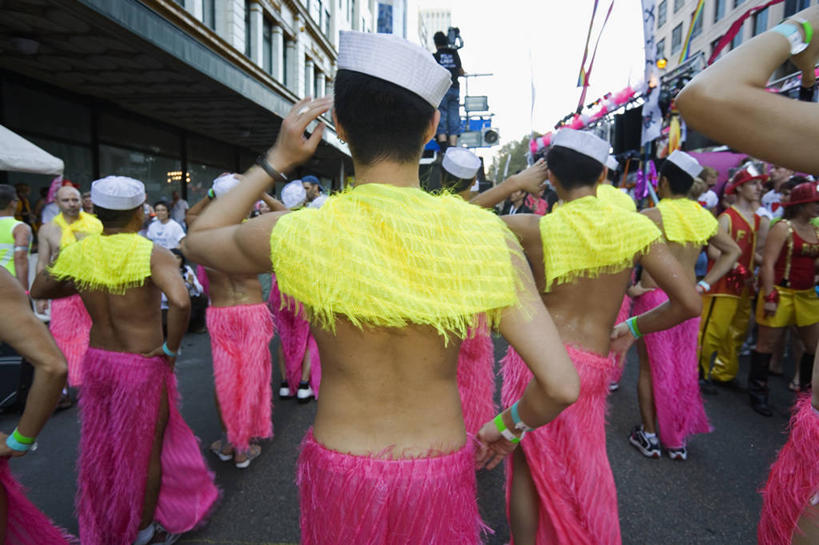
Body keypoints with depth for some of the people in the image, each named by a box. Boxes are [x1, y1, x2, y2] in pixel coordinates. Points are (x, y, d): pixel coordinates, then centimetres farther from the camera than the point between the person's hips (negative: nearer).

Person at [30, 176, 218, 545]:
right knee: (146, 447, 16)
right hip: (143, 366, -5)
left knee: (101, 446, 26)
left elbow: (38, 290, 13)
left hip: (96, 361, 6)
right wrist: (171, 348, -22)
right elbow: (180, 301, -37)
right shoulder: (152, 254, -21)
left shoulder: (76, 253, -5)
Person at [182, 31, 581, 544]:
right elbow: (561, 386, -18)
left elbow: (196, 240, 2)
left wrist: (277, 160, 2)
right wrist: (507, 427, 2)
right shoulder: (485, 236, -20)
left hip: (339, 470, 0)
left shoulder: (297, 235, -20)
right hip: (440, 473, 1)